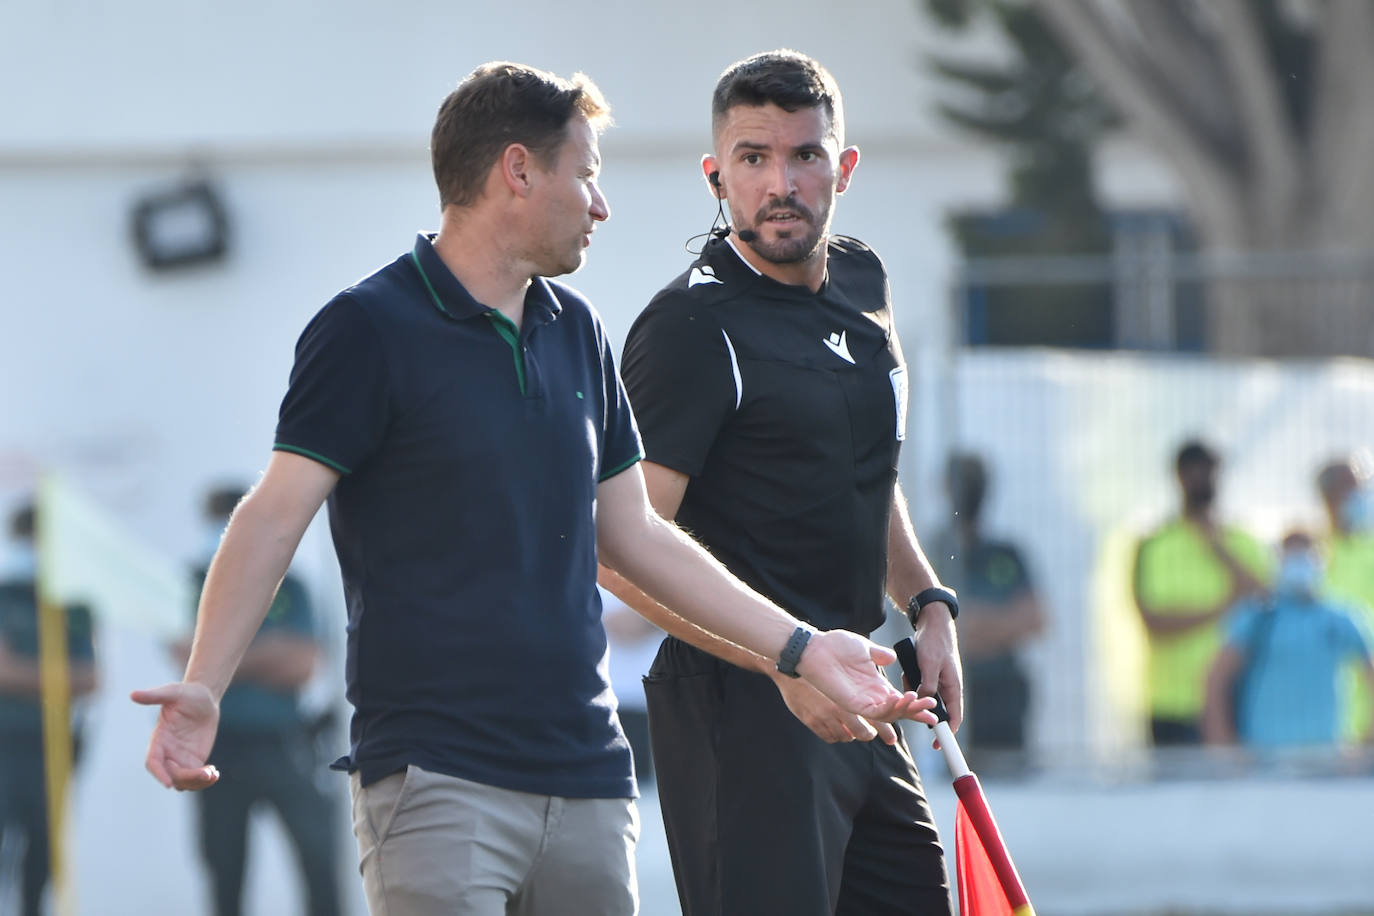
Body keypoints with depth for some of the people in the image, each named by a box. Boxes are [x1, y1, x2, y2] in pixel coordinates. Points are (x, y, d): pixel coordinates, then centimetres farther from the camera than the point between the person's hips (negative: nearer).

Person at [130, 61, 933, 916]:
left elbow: (634, 532, 23)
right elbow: (277, 514, -11)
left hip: (588, 779, 7)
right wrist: (203, 686, -24)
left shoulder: (577, 331, 16)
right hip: (437, 775, -7)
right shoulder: (368, 330, -5)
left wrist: (800, 647, 22)